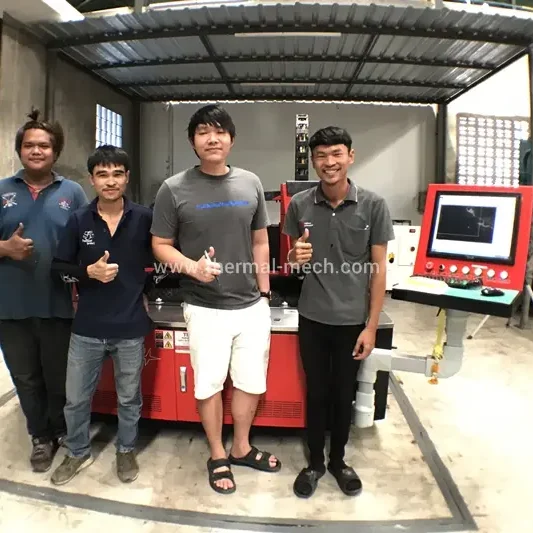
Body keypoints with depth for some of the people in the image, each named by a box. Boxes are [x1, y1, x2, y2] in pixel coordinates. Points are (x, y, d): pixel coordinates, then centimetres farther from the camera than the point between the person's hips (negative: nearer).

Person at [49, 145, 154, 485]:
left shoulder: (144, 218, -7)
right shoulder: (78, 221, -2)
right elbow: (60, 268, 3)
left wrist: (147, 292, 0)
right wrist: (89, 272, -14)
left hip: (131, 327, -1)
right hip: (87, 328, 2)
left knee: (129, 397, 17)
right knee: (76, 399, 16)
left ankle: (126, 451, 41)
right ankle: (78, 453, 41)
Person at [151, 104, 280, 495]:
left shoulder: (251, 184, 3)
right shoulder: (174, 189, -6)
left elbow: (260, 242, 10)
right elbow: (161, 246, -2)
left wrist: (264, 292, 9)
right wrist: (192, 267, -21)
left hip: (252, 305, 4)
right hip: (206, 308, -3)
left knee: (252, 382, 15)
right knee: (210, 384, 11)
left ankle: (242, 448, 40)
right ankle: (218, 456, 35)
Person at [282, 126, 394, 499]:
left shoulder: (373, 205, -8)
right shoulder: (299, 205, -4)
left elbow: (379, 268, -5)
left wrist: (371, 326, -7)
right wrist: (295, 256, -17)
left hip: (353, 319, -1)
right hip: (312, 318, 1)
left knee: (344, 394, 16)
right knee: (316, 392, 14)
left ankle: (338, 460, 40)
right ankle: (315, 462, 36)